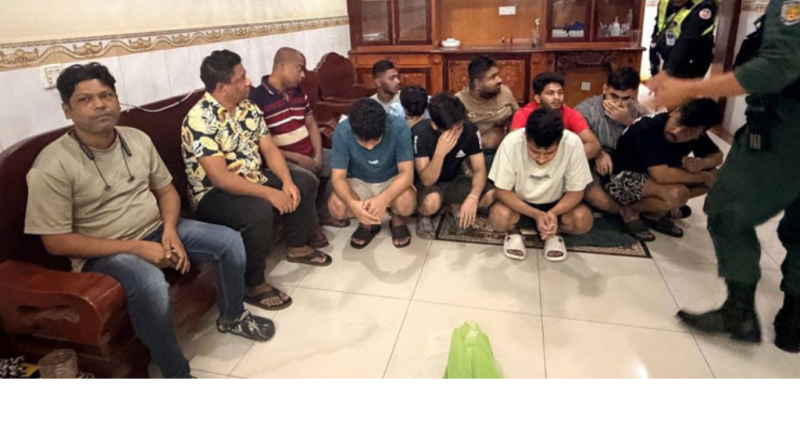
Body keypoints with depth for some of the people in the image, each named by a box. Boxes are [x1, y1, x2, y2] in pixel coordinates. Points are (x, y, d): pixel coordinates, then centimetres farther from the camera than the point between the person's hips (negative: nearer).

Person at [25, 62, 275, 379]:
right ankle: (177, 375, -15)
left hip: (156, 230, 6)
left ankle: (232, 317, 19)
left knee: (230, 242, -6)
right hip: (104, 252, -6)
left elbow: (166, 189, 10)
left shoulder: (137, 139, 0)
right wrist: (135, 248, -23)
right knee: (152, 285, -37)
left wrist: (170, 229, -12)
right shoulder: (52, 166, -17)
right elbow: (56, 242, -18)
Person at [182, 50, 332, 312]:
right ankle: (254, 285, -15)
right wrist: (270, 193, -31)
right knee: (258, 211, -35)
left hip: (252, 177, 8)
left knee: (304, 184, 3)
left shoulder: (248, 107, 1)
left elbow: (269, 148, 2)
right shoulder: (200, 120, -24)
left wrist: (287, 181, -14)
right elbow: (219, 177, -30)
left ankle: (298, 247, 22)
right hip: (214, 193, -8)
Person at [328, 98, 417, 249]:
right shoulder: (342, 132, -26)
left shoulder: (399, 128, -29)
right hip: (359, 182, 1)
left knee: (406, 204, -34)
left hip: (393, 181, -1)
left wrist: (384, 198, -48)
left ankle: (397, 220, 4)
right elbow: (338, 178, -24)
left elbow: (407, 173, -28)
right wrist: (352, 203, -46)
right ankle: (367, 223, 5)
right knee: (336, 207, -28)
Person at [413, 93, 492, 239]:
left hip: (455, 182, 4)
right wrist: (440, 152, -45)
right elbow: (427, 180, -28)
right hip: (427, 183, -4)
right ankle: (424, 216, -2)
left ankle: (457, 206, 8)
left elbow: (479, 169, -14)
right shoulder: (421, 133, -27)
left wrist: (473, 197, -33)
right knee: (431, 202, -39)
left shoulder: (470, 129, -17)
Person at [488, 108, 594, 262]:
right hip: (519, 204, -1)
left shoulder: (573, 144, -27)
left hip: (556, 205, 1)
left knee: (583, 219, -27)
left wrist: (553, 213, -34)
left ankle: (553, 233, 5)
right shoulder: (511, 143, -29)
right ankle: (514, 231, 3)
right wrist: (536, 214, -32)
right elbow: (503, 191, -19)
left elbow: (576, 191, -15)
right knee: (499, 217, -32)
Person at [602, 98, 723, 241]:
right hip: (620, 179, -8)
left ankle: (653, 211, 2)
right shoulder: (648, 128, -30)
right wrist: (703, 176, -22)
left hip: (651, 177, 8)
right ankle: (628, 209, -5)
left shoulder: (695, 134, -8)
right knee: (677, 194, -31)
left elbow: (717, 156, 7)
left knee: (713, 176, -4)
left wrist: (700, 163, -17)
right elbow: (662, 176, -37)